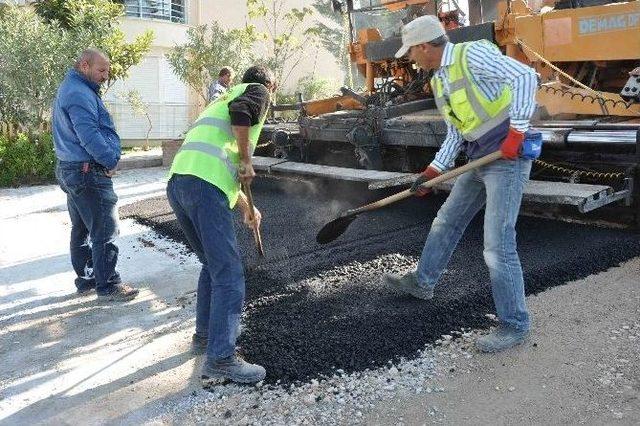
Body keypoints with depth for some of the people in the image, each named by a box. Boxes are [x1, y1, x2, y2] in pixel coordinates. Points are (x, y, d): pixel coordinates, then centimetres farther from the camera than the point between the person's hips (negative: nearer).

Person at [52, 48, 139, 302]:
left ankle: (86, 279, 27)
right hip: (88, 171, -11)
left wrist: (108, 158, 6)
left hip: (70, 170, 11)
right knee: (105, 230, -6)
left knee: (81, 228, 17)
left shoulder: (70, 89, 18)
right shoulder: (79, 93, -16)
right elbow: (89, 135, -24)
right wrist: (111, 160, -13)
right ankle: (107, 285, 1)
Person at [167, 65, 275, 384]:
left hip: (177, 183, 9)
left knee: (213, 264, 22)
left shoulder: (223, 99, 37)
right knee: (229, 273, -6)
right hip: (205, 187, -9)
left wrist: (246, 207, 49)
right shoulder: (256, 92, 14)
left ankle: (205, 334, 31)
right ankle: (220, 359, -6)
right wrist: (246, 161, -4)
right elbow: (241, 111, -14)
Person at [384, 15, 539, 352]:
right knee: (446, 222, 18)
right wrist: (430, 173, 11)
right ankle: (423, 281, 38)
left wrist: (516, 130, -30)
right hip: (479, 160, 9)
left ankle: (514, 325, 4)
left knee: (497, 245, -10)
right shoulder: (439, 82, 14)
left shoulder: (472, 54, -12)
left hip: (508, 156, -9)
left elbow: (525, 76, -22)